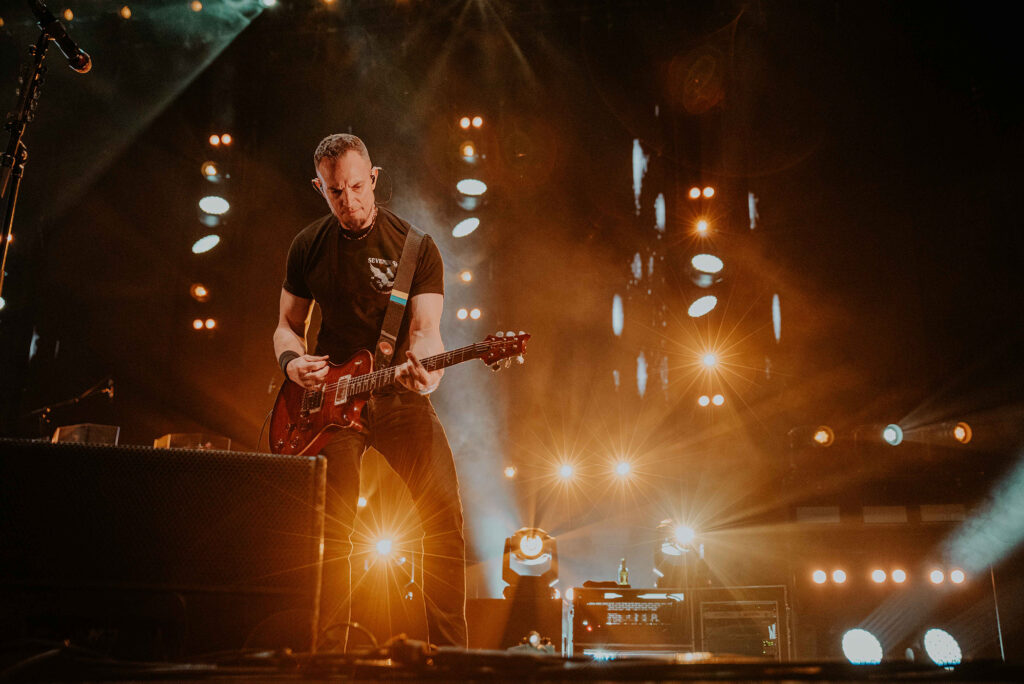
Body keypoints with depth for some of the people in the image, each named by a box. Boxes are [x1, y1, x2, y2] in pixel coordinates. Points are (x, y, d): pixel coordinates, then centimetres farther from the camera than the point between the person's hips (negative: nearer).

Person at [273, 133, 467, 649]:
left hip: (399, 395, -1)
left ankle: (450, 651, 3)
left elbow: (426, 328, -11)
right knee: (330, 533, -1)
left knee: (445, 517, -8)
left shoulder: (416, 247, -3)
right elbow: (287, 325, 14)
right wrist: (293, 361, -9)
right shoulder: (308, 247, 7)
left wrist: (423, 365, -35)